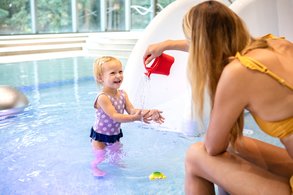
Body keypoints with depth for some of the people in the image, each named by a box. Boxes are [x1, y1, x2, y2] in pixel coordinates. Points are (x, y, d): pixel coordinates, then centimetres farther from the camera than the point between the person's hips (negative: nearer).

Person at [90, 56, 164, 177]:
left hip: (115, 134, 7)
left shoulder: (122, 94, -8)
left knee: (116, 154, 24)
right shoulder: (102, 98, -32)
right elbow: (114, 116, -37)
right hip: (100, 135, -7)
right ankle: (95, 167, 33)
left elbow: (131, 110, -15)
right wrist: (136, 118, -48)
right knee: (99, 157, 2)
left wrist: (148, 113, -33)